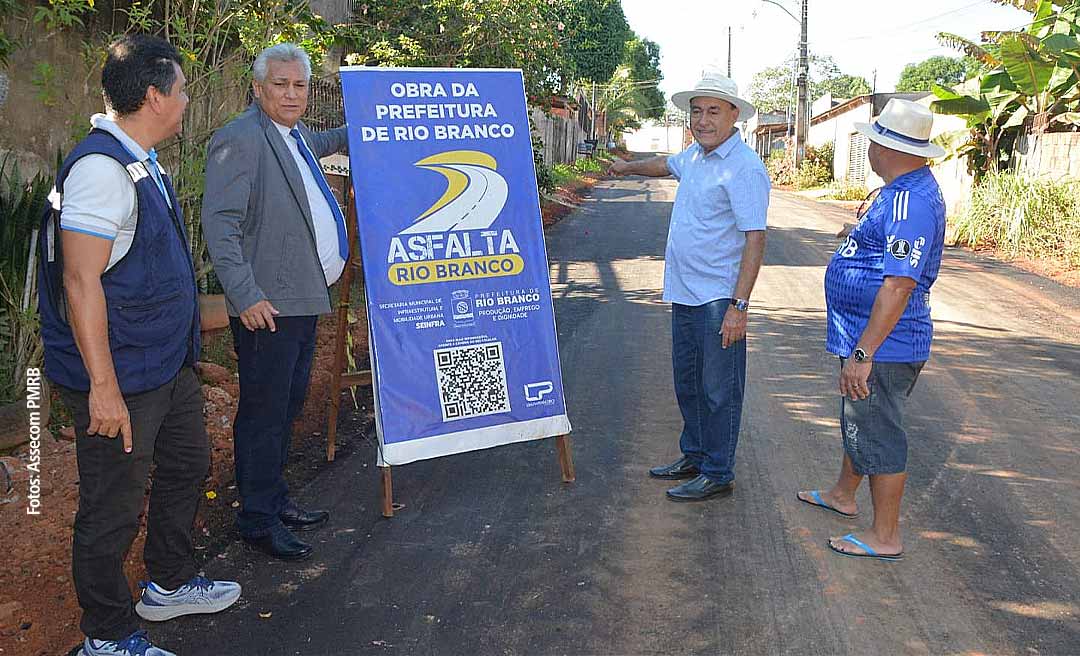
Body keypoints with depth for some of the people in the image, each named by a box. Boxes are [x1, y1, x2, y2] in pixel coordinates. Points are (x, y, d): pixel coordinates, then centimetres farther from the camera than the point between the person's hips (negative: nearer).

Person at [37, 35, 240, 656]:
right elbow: (80, 283, -25)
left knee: (188, 465, 24)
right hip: (120, 377, -11)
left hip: (168, 362, 11)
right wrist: (103, 388, -24)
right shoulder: (101, 167, -22)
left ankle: (171, 584, 44)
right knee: (113, 510, 4)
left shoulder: (142, 162, 9)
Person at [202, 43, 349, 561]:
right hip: (267, 304, -10)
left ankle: (276, 501, 31)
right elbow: (219, 224, -20)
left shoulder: (293, 134, 14)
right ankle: (257, 519, 12)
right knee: (264, 412, -1)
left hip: (304, 296, 10)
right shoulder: (240, 140, -15)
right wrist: (246, 297, -24)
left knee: (288, 404, 18)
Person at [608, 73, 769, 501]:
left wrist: (739, 305, -25)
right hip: (684, 294, 9)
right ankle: (694, 457, 33)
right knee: (687, 384, 19)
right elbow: (666, 164, 35)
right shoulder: (695, 155, 11)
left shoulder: (744, 167, -16)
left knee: (719, 389, 1)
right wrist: (629, 167, 53)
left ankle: (718, 474, 12)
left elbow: (755, 239, -20)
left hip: (718, 300, -9)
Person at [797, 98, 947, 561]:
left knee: (878, 435, 0)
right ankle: (843, 495, 44)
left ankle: (885, 537, 13)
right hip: (865, 336, 11)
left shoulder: (911, 201, -24)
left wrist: (862, 353, -28)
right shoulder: (904, 191, 10)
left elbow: (899, 285, -29)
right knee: (857, 420, 24)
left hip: (884, 346, -11)